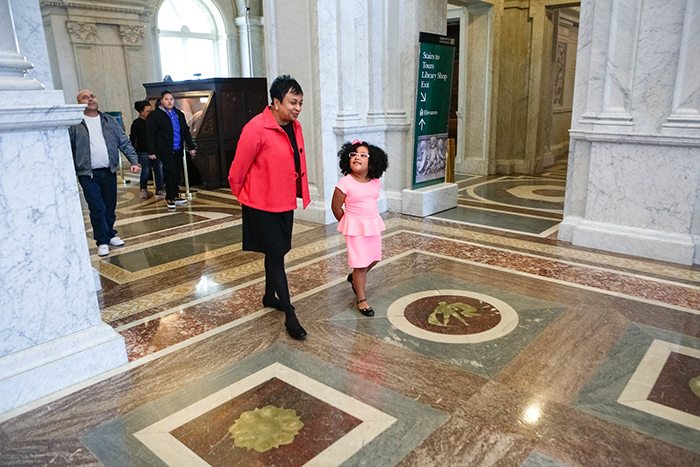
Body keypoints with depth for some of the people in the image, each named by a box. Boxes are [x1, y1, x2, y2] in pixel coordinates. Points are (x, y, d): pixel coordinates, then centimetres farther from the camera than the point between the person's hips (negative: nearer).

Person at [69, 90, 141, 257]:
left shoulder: (110, 121, 11)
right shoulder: (73, 125, 0)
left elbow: (124, 143, 9)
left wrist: (134, 161, -4)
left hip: (109, 172, 3)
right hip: (88, 174, -3)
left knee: (110, 207, 11)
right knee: (97, 208, -6)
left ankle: (110, 235, 29)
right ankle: (102, 241, 6)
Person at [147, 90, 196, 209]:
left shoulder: (179, 114, 15)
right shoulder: (155, 115, -2)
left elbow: (186, 131, 20)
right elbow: (150, 134, -5)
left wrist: (191, 146, 14)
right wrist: (152, 151, -10)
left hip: (177, 150, 6)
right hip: (165, 150, -6)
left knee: (176, 174, 9)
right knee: (171, 173, -11)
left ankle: (175, 196, 20)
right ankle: (170, 198, -3)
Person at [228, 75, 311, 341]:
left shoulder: (294, 127, 3)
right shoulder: (256, 129, -22)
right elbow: (238, 170, -13)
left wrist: (301, 193, 16)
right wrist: (241, 194, 1)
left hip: (285, 202, 8)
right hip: (262, 205, -7)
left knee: (275, 253, 21)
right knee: (276, 256, -2)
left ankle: (270, 296, 42)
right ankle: (290, 317, 6)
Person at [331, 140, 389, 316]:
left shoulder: (375, 182, -1)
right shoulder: (345, 183, -16)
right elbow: (336, 207, -7)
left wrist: (370, 220, 15)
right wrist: (348, 224, 3)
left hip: (373, 225, 6)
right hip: (355, 228, -6)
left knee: (374, 259, 17)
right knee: (360, 264, -1)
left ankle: (354, 278, 45)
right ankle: (361, 299, 16)